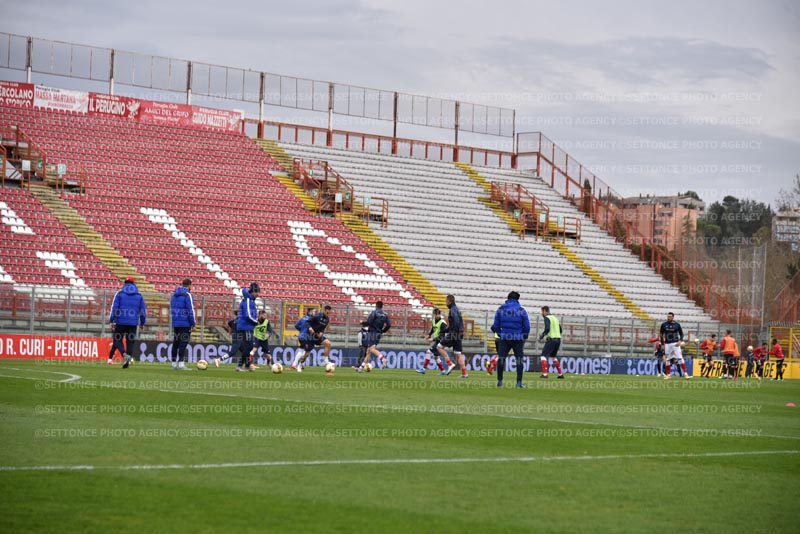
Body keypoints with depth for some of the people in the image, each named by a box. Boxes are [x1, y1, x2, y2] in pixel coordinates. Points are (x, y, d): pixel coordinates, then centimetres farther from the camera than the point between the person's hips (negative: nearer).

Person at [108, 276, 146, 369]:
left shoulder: (120, 294, 1)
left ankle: (125, 354, -21)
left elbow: (114, 308, -5)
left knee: (118, 340, 6)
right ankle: (127, 362, -2)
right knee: (130, 342, 6)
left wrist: (111, 321, -3)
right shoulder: (139, 295, 8)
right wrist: (142, 323, 19)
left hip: (121, 322, -2)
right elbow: (143, 310, 10)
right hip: (133, 323, 2)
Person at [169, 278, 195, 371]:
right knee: (183, 343, -7)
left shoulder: (174, 295, 12)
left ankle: (174, 364, 15)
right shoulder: (187, 295, -11)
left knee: (175, 343, 12)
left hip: (175, 323, 7)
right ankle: (181, 364, -11)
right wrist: (193, 324, -10)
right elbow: (190, 310, -15)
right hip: (185, 324, -7)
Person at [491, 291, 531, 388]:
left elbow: (495, 326, 4)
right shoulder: (521, 310, -2)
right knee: (519, 360, 5)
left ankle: (499, 381, 10)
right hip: (518, 339, -1)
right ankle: (519, 383, 0)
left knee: (501, 359, 11)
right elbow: (527, 327, -3)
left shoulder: (500, 309, 3)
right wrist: (524, 337, 13)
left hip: (504, 338, 1)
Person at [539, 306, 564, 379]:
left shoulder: (547, 318, -6)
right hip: (558, 339, 8)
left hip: (551, 339, -8)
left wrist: (541, 336, -11)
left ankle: (544, 374, -14)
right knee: (553, 356, 21)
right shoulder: (555, 318, 18)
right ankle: (560, 374, 17)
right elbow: (560, 330, 21)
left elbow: (547, 329, -21)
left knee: (544, 355, -3)